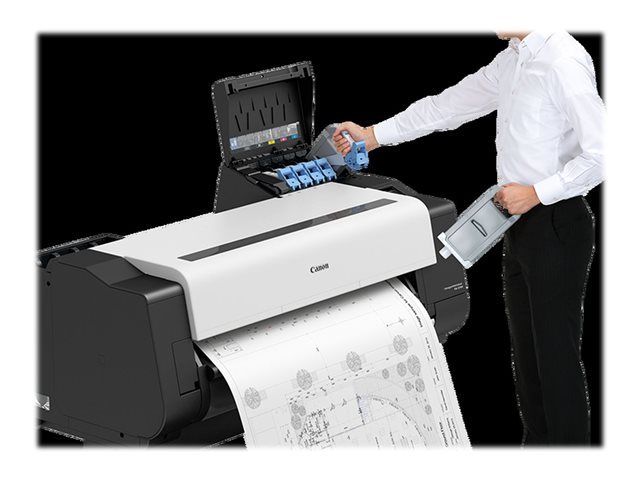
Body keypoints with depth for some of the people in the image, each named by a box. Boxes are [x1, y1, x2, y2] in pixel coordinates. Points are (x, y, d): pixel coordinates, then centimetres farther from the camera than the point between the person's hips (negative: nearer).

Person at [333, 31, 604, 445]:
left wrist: (537, 192, -18)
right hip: (523, 224, 9)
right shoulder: (512, 59, 9)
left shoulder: (563, 61, -20)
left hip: (556, 226, -9)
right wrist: (374, 136, 17)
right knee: (526, 350, 17)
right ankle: (536, 443, 29)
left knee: (556, 355, -1)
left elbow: (600, 152, -23)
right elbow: (451, 105, 17)